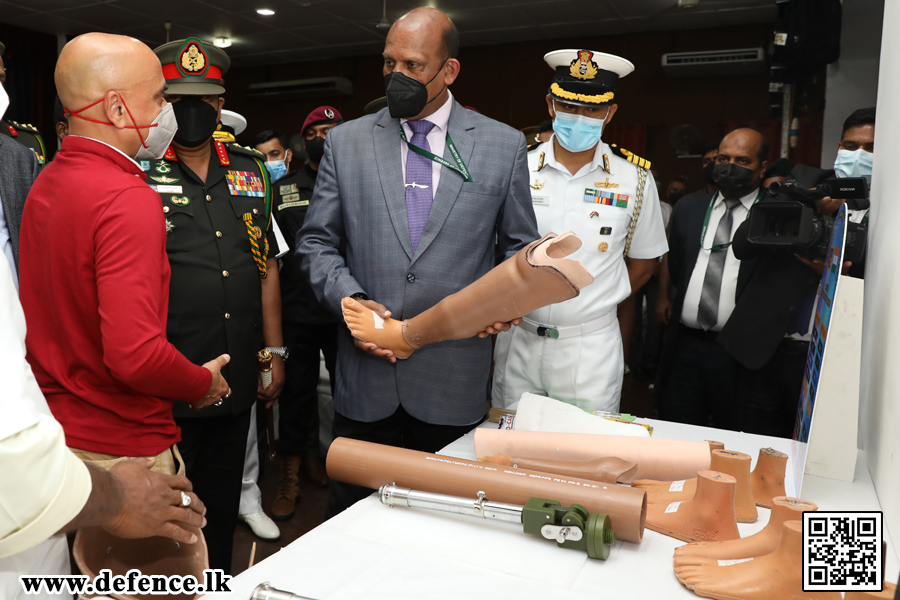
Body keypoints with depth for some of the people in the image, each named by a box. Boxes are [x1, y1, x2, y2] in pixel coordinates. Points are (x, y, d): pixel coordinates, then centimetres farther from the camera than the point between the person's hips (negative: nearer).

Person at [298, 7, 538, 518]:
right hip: (366, 379, 1)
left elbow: (521, 246, 9)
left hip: (454, 380, 0)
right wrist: (350, 299, -10)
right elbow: (316, 243, 7)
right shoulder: (346, 141, 6)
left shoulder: (504, 145, 3)